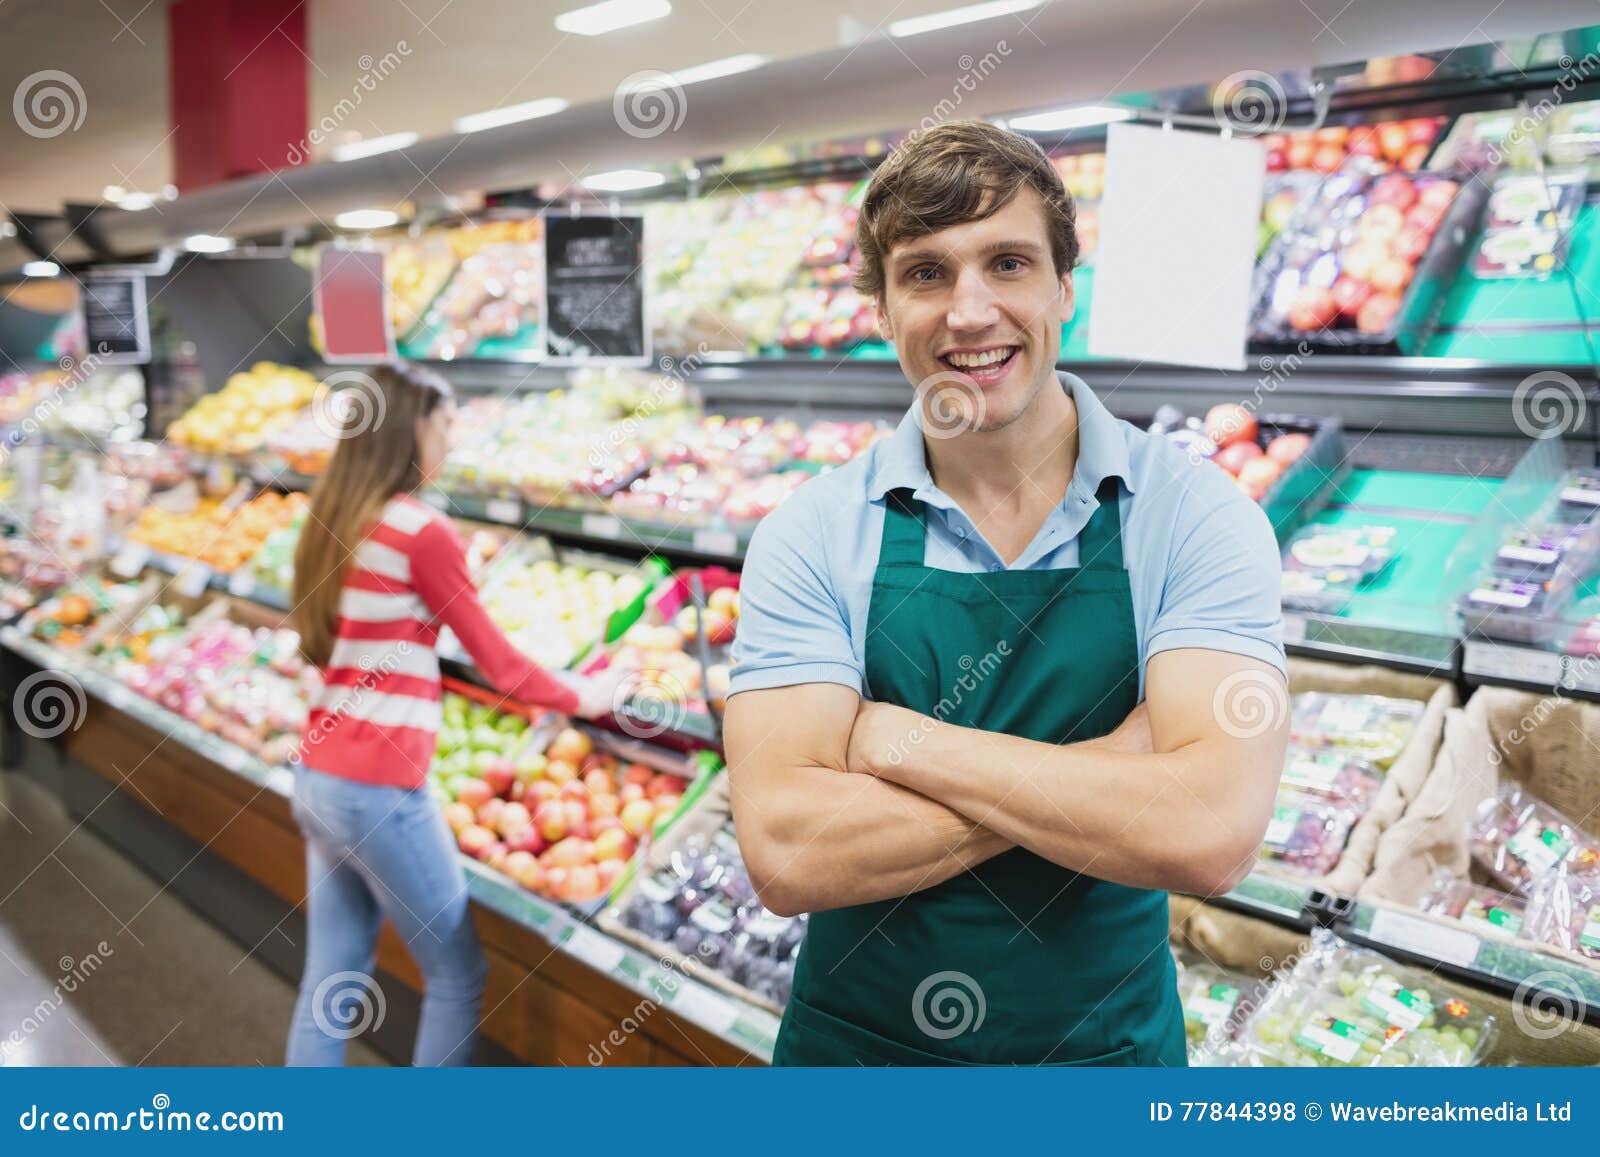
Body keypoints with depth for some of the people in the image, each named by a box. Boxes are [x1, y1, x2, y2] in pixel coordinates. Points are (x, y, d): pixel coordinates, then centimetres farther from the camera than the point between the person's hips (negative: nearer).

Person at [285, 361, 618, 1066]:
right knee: (457, 975, 9)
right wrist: (580, 698, 6)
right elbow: (497, 662, -8)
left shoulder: (335, 520, 8)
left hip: (317, 778, 8)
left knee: (331, 983, 15)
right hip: (379, 790, -8)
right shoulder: (422, 530, -14)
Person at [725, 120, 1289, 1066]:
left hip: (1104, 1045, 0)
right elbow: (785, 856, -21)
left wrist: (900, 740, -22)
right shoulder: (810, 536, -11)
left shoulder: (1196, 515, -13)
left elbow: (1212, 834, -25)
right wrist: (1099, 770, -24)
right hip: (854, 1042, 1)